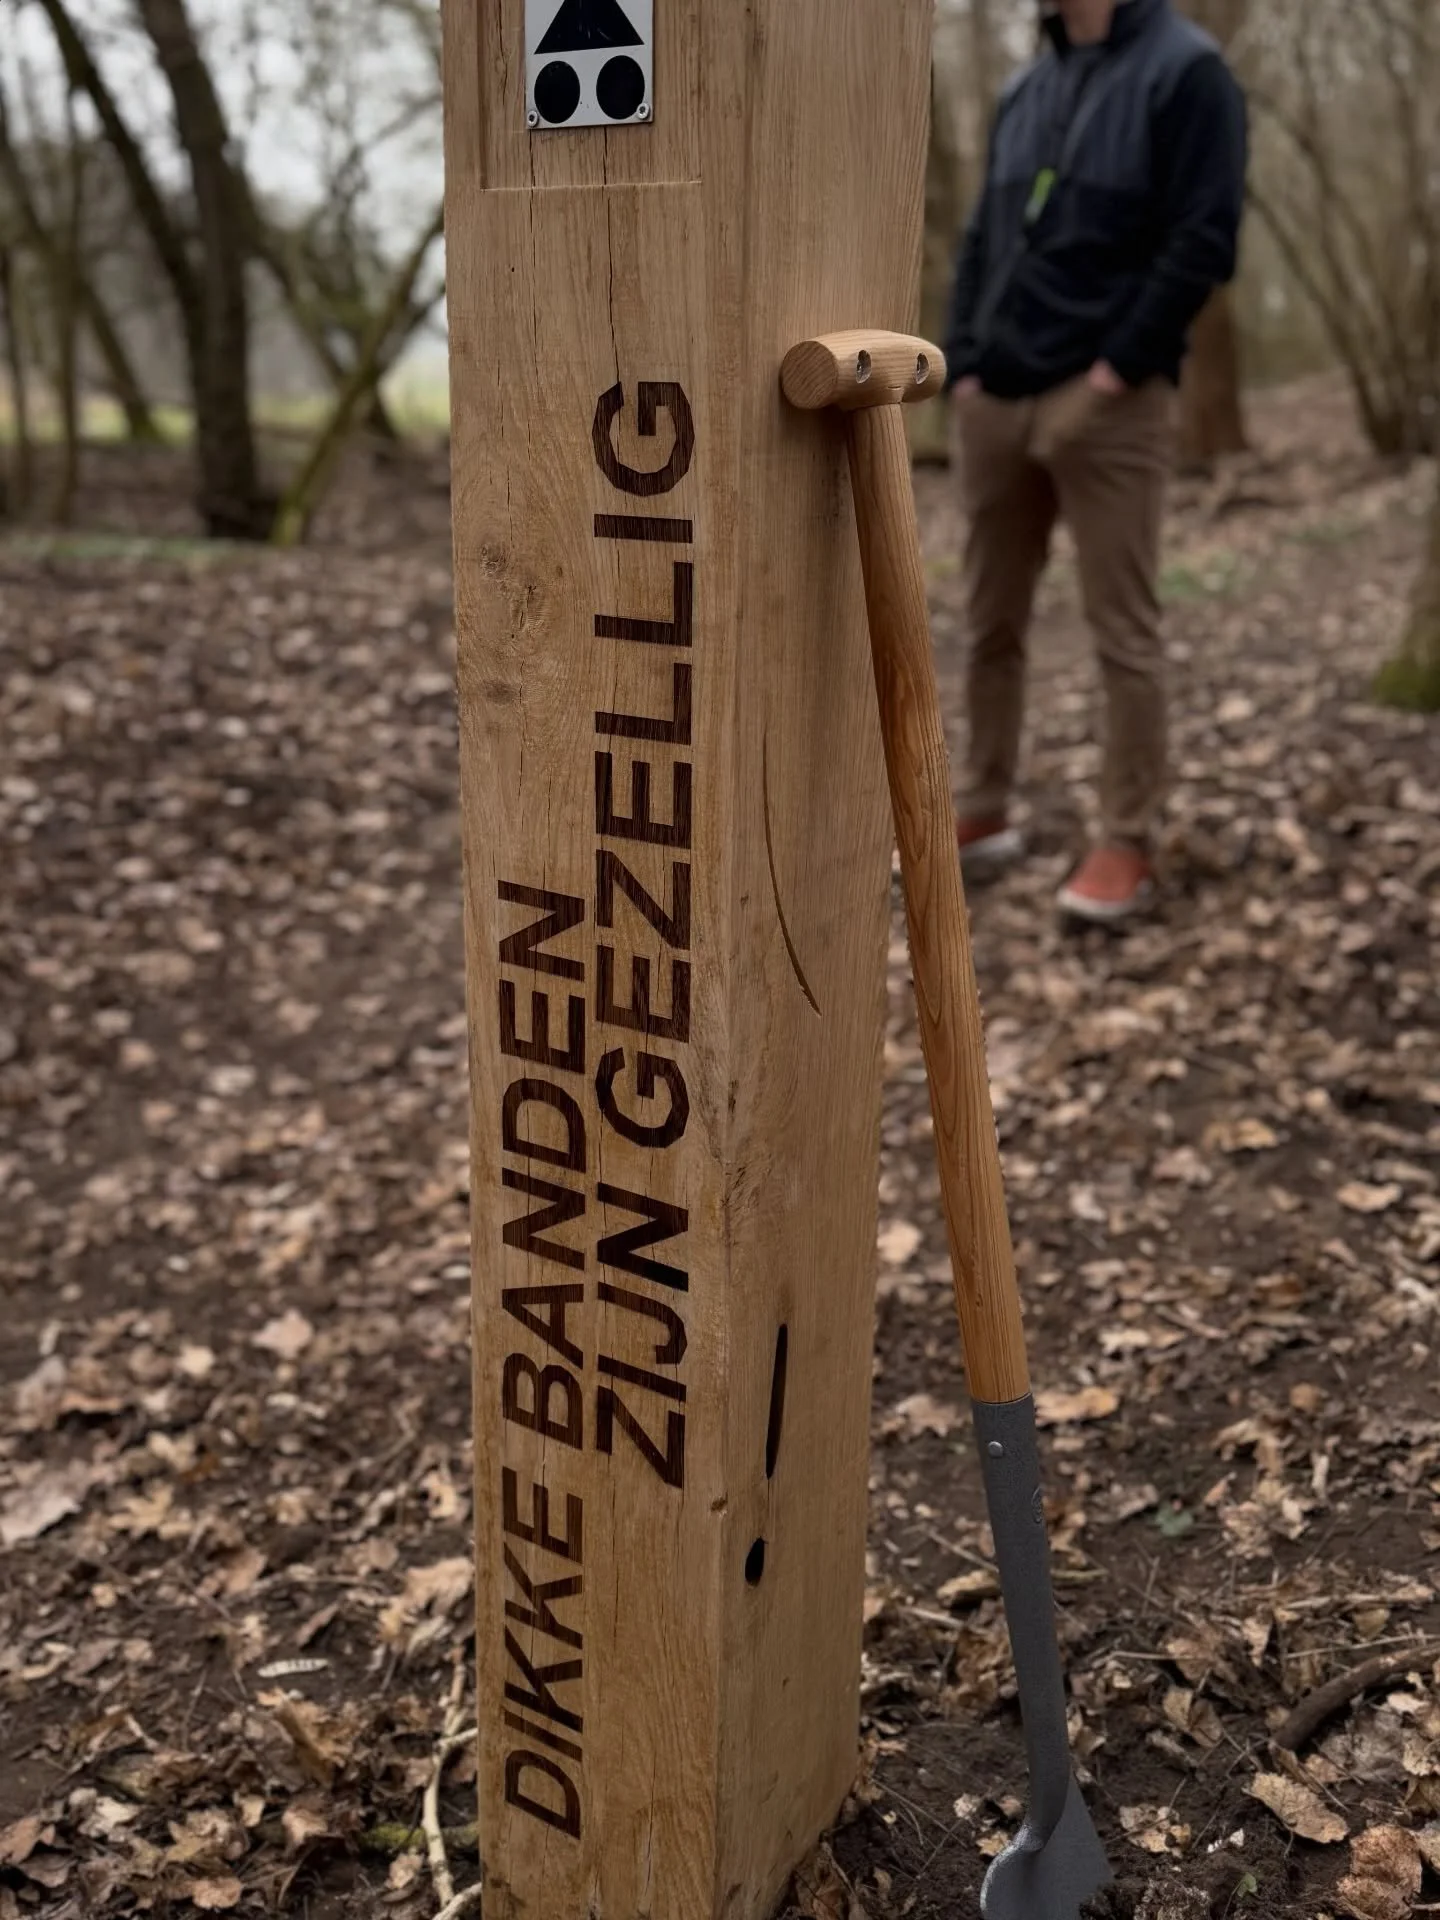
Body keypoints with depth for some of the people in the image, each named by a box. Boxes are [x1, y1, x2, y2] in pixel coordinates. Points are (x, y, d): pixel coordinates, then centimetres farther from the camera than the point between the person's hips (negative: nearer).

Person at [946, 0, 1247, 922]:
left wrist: (1118, 367, -15)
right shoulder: (1025, 88, 18)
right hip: (996, 399, 7)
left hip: (1109, 403, -6)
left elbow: (1204, 240, -11)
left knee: (1125, 632, -2)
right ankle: (985, 812, 22)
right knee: (992, 621, 10)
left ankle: (1129, 844, 4)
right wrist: (965, 359, 5)